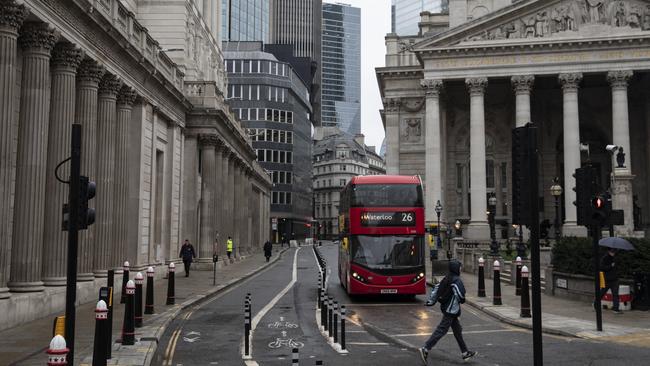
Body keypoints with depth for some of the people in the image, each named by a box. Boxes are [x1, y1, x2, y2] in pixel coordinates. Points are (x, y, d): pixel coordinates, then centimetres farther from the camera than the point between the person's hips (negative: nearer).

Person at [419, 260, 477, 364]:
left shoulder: (447, 278, 10)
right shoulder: (457, 280, -17)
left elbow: (436, 288, 11)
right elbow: (460, 294, -27)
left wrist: (431, 301, 13)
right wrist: (462, 300, -5)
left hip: (446, 307, 10)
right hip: (451, 310, -10)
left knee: (458, 330, 16)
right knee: (441, 330, -9)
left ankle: (465, 352, 25)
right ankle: (425, 349, -12)